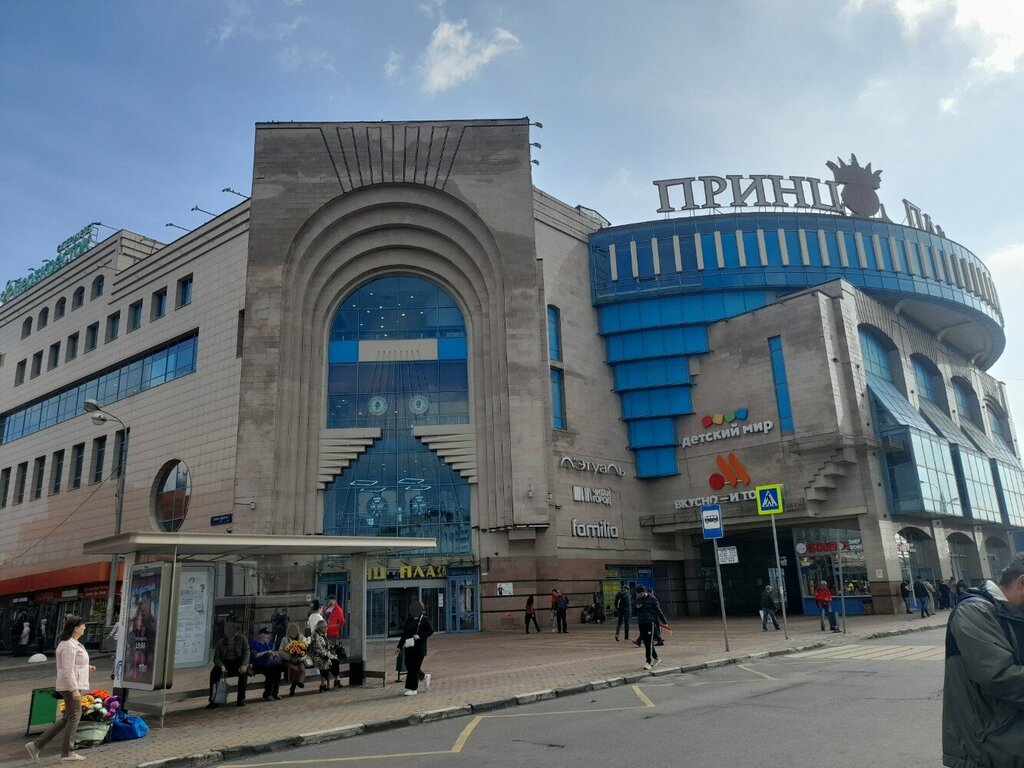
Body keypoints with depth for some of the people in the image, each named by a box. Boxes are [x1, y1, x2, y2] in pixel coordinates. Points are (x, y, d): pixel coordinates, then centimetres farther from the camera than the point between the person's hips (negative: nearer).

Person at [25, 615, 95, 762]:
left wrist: (86, 667, 16)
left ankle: (36, 745, 14)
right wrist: (75, 689, -25)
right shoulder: (69, 645, -18)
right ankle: (67, 752, 8)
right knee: (75, 716, 0)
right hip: (71, 685, -10)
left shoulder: (69, 643, 14)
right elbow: (67, 669, -22)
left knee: (68, 718, 13)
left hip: (73, 685, 10)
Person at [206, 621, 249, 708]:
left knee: (244, 672, -34)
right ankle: (213, 700, -22)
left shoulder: (241, 640, 5)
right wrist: (221, 666, -21)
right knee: (214, 673, -27)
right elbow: (216, 657, 2)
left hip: (238, 663, -2)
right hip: (225, 664, 2)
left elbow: (246, 652, -8)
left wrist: (244, 665, -28)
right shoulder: (221, 642, 9)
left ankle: (241, 699, -24)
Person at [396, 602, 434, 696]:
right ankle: (424, 677, 31)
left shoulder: (424, 620, -5)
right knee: (409, 666, 7)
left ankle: (413, 689, 6)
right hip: (409, 647, 6)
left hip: (419, 648, -6)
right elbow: (404, 633, 13)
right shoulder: (409, 620, 11)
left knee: (414, 667, -4)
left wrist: (420, 636, -20)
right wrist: (399, 646, 9)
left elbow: (430, 631, -8)